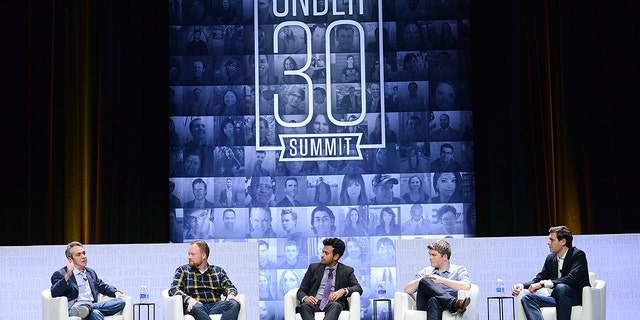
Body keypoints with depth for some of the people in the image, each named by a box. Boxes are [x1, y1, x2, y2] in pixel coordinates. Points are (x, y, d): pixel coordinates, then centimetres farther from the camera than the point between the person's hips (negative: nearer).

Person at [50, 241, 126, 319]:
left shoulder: (91, 272, 30)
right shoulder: (60, 274, 8)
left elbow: (103, 287, 33)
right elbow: (54, 294, -6)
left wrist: (116, 292, 10)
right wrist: (67, 275, -18)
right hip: (73, 307, -7)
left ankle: (88, 308, -39)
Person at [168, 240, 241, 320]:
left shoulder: (218, 271, 21)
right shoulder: (183, 270, 15)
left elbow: (229, 287, 13)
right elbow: (173, 290, 1)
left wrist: (231, 294, -14)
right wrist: (189, 299, -20)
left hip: (215, 306, 2)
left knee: (234, 304, -29)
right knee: (197, 307, -39)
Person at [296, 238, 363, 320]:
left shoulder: (347, 271, 15)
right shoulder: (313, 267, 17)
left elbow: (358, 288, 3)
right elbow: (301, 290, 14)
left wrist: (343, 291, -18)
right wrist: (305, 298, -11)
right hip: (314, 303, 1)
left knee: (335, 305, -38)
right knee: (304, 306, -34)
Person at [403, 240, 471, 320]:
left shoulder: (459, 270, 17)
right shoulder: (425, 271, 28)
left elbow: (466, 287, -7)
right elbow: (407, 290, 15)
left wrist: (442, 280, -9)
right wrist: (421, 280, -4)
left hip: (446, 307, -3)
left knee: (434, 301, -39)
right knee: (424, 281, -27)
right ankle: (455, 304, -44)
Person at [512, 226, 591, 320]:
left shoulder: (578, 255, -9)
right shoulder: (550, 258, 12)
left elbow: (571, 279, -24)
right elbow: (538, 279, 13)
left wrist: (543, 284, -28)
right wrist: (522, 285, -9)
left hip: (578, 297, -6)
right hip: (557, 299, 6)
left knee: (560, 287, -37)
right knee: (527, 298, -17)